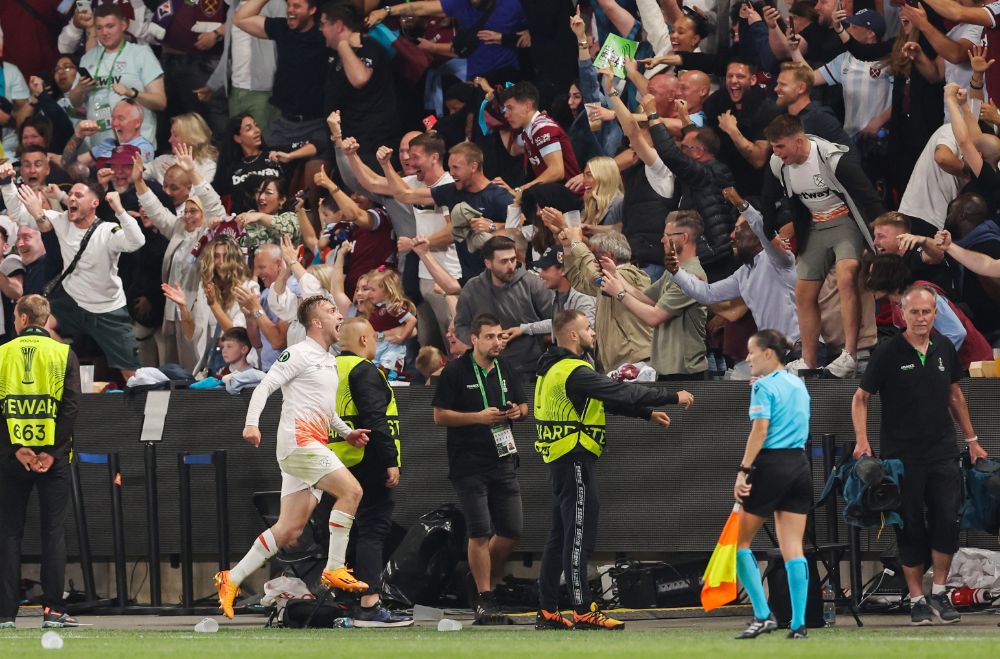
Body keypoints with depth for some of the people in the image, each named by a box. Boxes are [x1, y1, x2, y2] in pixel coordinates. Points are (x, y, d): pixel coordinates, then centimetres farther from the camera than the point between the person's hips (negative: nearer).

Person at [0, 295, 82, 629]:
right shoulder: (63, 354, 2)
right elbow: (71, 405, -7)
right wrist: (52, 451, -8)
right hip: (53, 456, 0)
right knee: (54, 532, 2)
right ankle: (52, 610, -4)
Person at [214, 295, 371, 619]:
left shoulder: (330, 361, 23)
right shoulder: (299, 354, -5)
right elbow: (265, 386, -11)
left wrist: (347, 432, 18)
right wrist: (252, 423, -25)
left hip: (315, 444, 9)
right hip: (298, 439, -9)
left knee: (290, 529, 3)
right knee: (351, 490, -19)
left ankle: (231, 580, 6)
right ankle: (335, 570, -16)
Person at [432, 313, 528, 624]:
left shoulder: (506, 369, 11)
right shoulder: (455, 371, -6)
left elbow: (523, 406, 22)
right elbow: (440, 415, -7)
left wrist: (517, 412, -3)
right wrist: (479, 417, -17)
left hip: (503, 458, 5)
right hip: (469, 463, -5)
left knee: (511, 530, 4)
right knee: (480, 532, -7)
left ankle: (486, 580, 25)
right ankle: (484, 599, 0)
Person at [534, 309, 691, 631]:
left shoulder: (557, 369, 16)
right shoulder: (574, 372, -18)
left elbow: (609, 398, 20)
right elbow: (622, 393, -19)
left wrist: (648, 413, 16)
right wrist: (673, 397, -11)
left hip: (562, 461, 10)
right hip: (575, 462, -10)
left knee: (560, 537, 13)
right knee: (579, 536, -7)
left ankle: (547, 611, 15)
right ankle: (583, 613, -6)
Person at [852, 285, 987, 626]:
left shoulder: (944, 349, 6)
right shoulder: (888, 353, -7)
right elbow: (860, 397, -1)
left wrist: (971, 440, 20)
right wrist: (862, 440, -14)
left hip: (942, 453, 3)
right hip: (902, 455, -3)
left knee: (947, 522, -5)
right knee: (911, 530, 1)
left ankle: (939, 592, 9)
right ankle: (917, 600, 10)